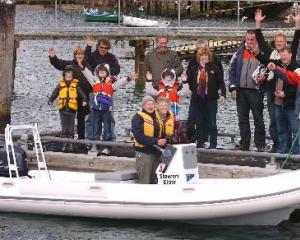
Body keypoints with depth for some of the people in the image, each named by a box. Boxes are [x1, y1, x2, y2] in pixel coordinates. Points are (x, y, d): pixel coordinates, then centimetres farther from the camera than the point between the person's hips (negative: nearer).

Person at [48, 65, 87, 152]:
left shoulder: (75, 84, 3)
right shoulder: (61, 84, 8)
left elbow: (81, 93, -3)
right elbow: (55, 93, 7)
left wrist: (84, 100, -19)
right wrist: (50, 100, -7)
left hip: (72, 109, -1)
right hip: (63, 109, 1)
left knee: (71, 128, 2)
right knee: (64, 127, 6)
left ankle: (70, 144, 9)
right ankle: (65, 144, 11)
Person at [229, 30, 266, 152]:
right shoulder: (240, 52, 9)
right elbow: (232, 70, 9)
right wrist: (233, 87, 1)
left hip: (255, 91, -4)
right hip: (241, 90, 4)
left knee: (258, 118, 0)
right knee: (242, 119, 7)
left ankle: (260, 145, 4)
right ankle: (244, 144, 13)